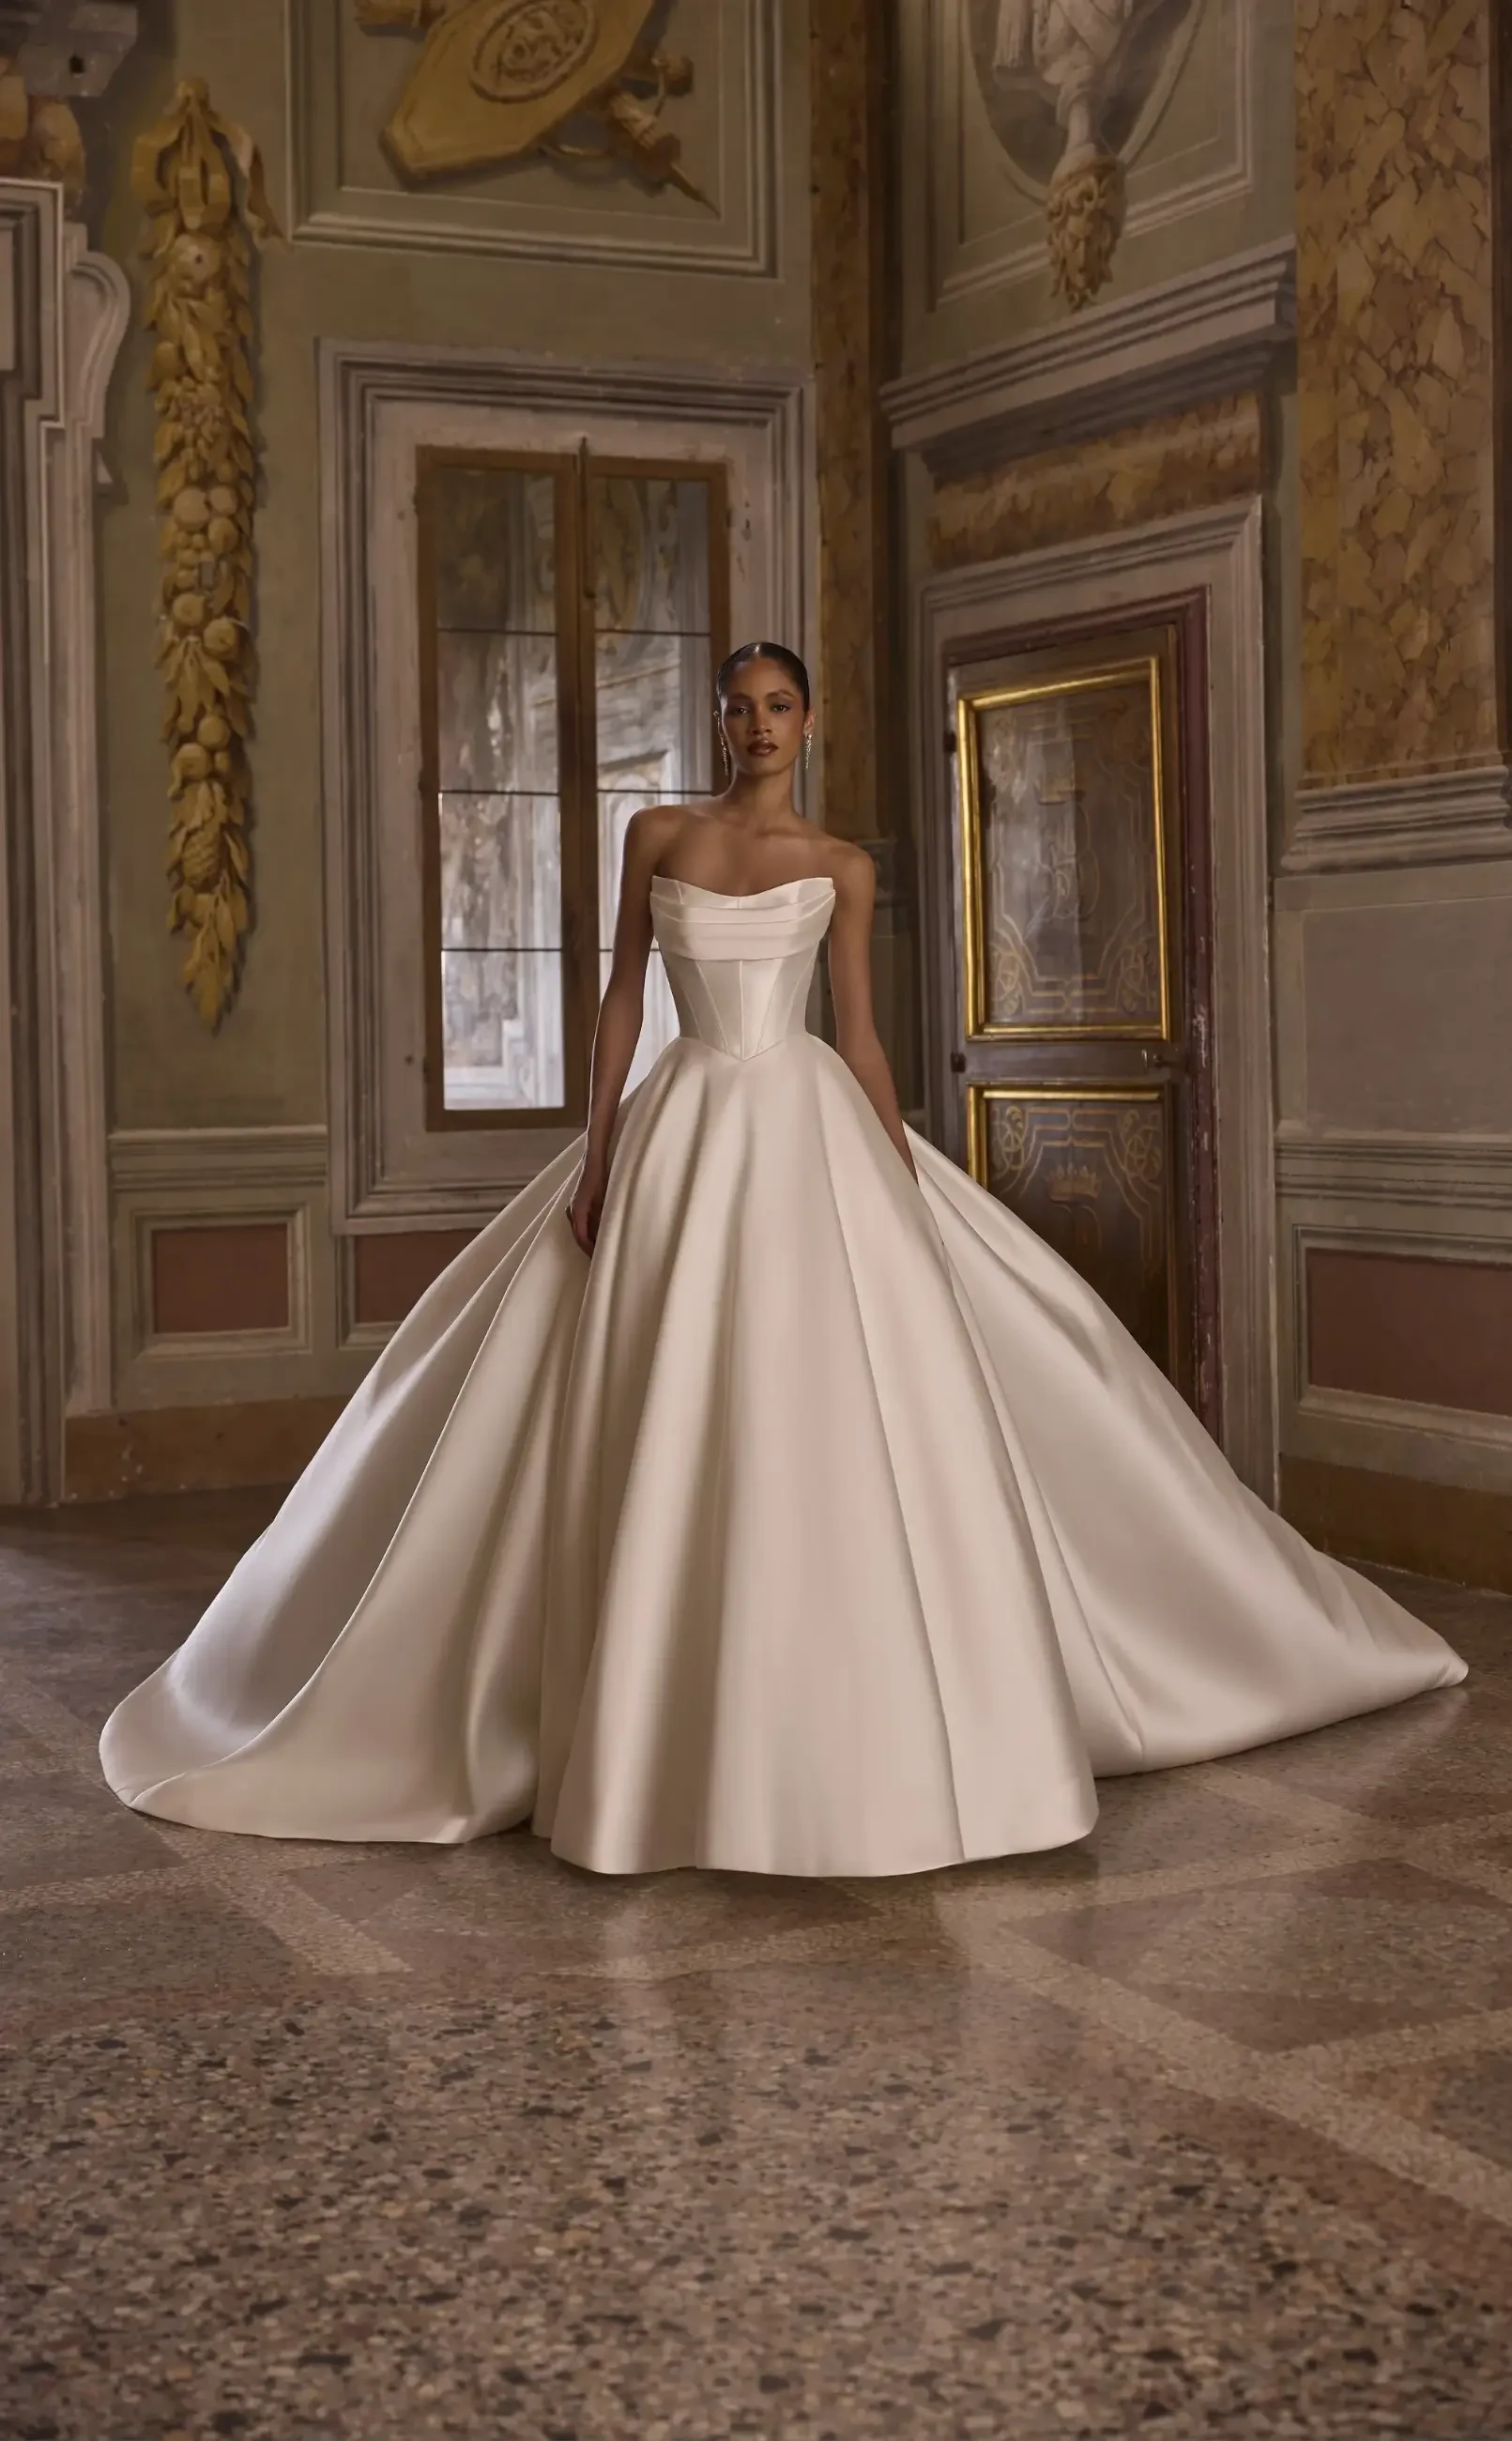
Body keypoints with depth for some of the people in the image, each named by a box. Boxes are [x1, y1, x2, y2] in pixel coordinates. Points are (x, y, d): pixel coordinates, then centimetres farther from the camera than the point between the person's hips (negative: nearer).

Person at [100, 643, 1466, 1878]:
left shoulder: (842, 868, 7)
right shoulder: (659, 837, 8)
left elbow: (861, 1032, 7)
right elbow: (622, 998, 7)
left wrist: (909, 1185, 1)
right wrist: (597, 1153, -1)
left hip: (810, 1132, 0)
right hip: (685, 1133, 1)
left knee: (837, 1423, -7)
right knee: (675, 1436, -1)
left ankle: (858, 1729, 3)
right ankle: (677, 1734, 10)